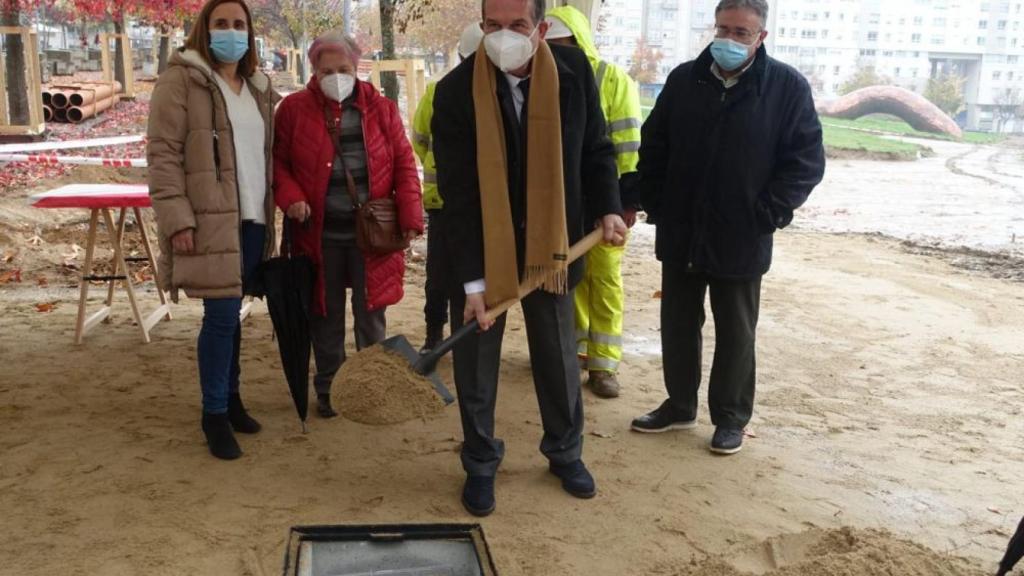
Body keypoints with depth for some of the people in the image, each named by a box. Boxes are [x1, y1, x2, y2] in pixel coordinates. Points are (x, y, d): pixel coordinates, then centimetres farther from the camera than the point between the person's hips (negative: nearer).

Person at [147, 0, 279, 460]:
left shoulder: (258, 89, 16)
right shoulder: (182, 80, -4)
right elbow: (162, 153, -10)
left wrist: (275, 211, 15)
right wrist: (176, 218, -17)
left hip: (253, 221, 6)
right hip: (211, 221, -6)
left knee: (231, 315, 14)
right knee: (221, 317, -6)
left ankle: (230, 397, 27)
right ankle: (215, 414, 7)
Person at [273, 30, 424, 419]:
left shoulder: (381, 109, 3)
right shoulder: (293, 109, 0)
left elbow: (403, 164, 2)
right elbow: (277, 160, 3)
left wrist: (409, 217, -8)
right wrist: (290, 197, -16)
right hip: (319, 233, 0)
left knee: (370, 313, 8)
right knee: (326, 315, 10)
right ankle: (328, 388, 25)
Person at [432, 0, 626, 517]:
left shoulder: (574, 72, -9)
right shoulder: (456, 91, -16)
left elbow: (596, 149, 6)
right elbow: (457, 193, -17)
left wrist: (607, 209, -10)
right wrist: (472, 280, -20)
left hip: (550, 245, 2)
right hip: (481, 252, -2)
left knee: (559, 358, 16)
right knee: (475, 366, 9)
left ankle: (566, 452, 38)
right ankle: (480, 464, 29)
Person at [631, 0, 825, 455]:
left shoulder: (787, 87, -6)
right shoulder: (684, 79, 4)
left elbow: (806, 160, -6)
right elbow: (653, 146, 10)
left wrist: (767, 214, -12)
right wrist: (655, 204, 2)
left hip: (742, 241, -3)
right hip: (680, 234, 3)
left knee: (735, 333, 10)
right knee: (678, 323, 14)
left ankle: (731, 418, 24)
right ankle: (679, 405, 31)